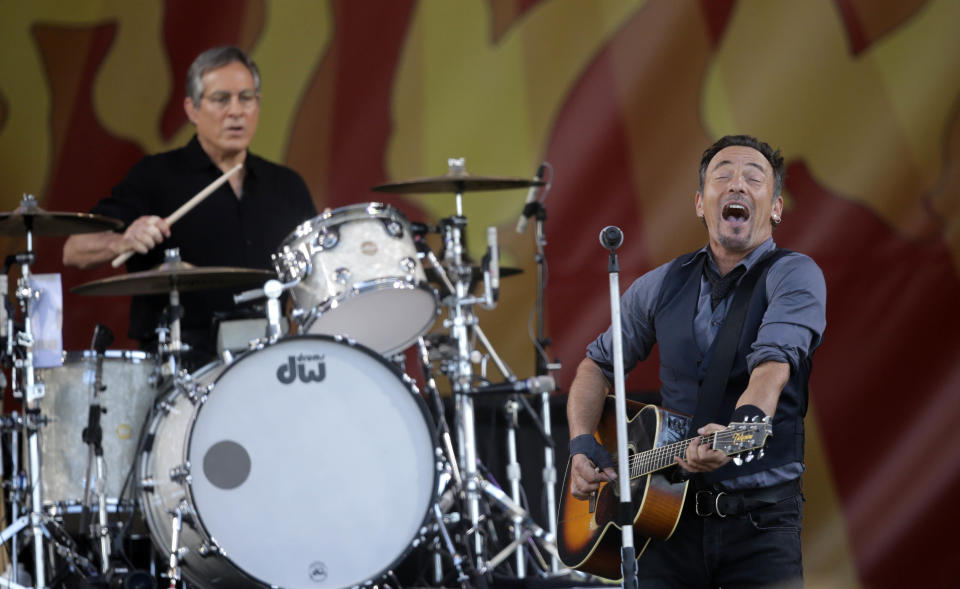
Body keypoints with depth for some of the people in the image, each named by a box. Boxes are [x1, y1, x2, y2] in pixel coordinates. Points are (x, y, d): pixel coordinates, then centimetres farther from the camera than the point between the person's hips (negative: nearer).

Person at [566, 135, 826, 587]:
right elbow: (598, 364, 22)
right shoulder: (661, 286, 9)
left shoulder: (794, 276, -5)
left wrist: (741, 427, -42)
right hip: (669, 514, 3)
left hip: (761, 519, -3)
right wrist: (581, 443, 5)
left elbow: (774, 365, -22)